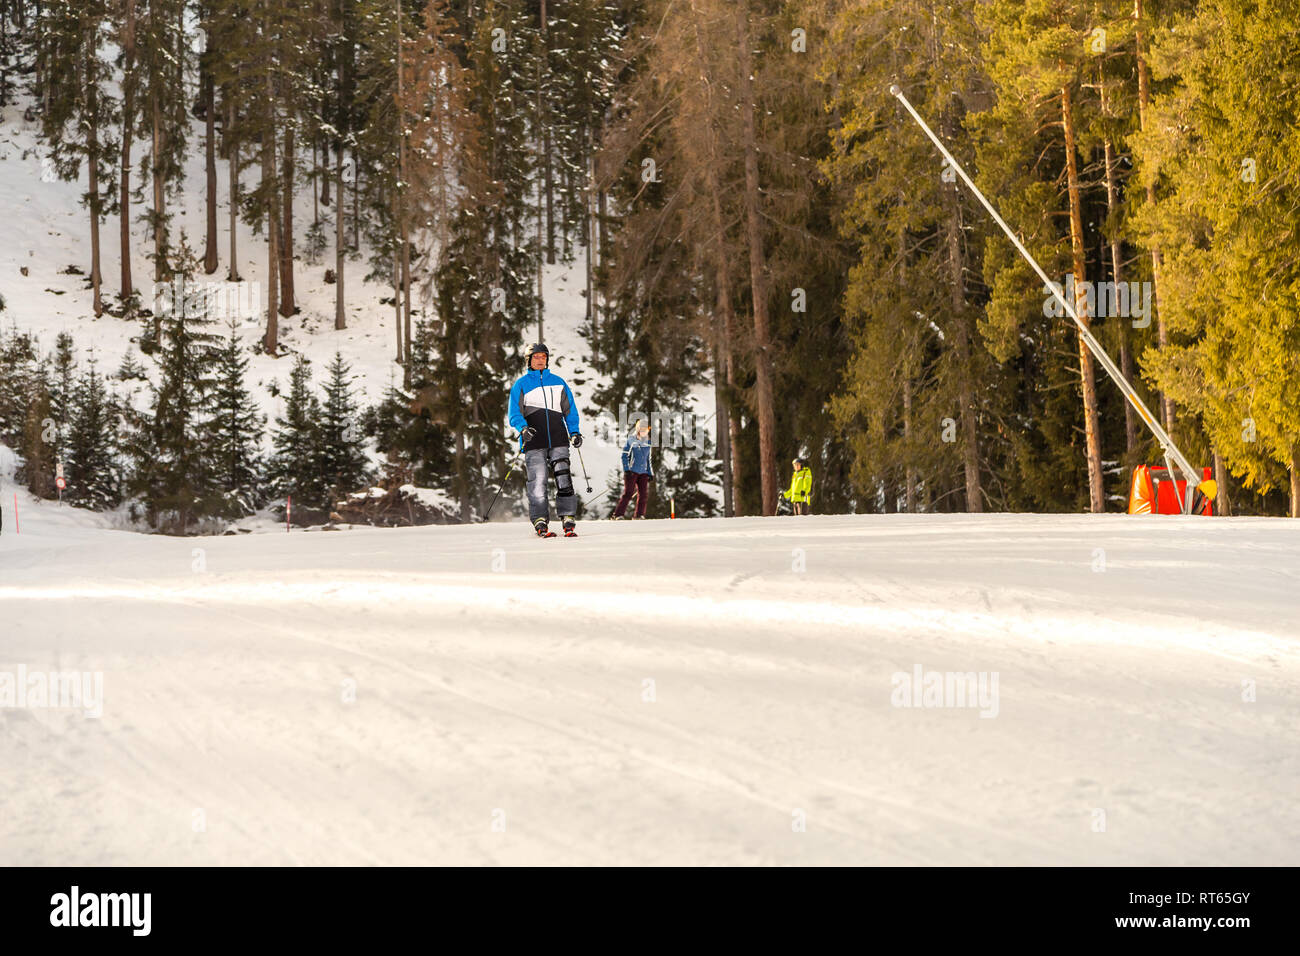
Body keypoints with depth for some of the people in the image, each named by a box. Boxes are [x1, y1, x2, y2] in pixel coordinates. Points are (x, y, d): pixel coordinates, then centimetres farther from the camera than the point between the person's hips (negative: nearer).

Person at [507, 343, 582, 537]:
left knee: (563, 479, -8)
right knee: (537, 481, -8)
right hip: (534, 442, -2)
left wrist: (574, 432, 8)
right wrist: (523, 428, -19)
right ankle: (540, 522, -3)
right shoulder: (521, 384, 8)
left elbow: (570, 410, 21)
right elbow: (515, 414, 1)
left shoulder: (558, 382, 16)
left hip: (558, 440, 2)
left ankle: (568, 520, -7)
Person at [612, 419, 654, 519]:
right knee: (628, 493, -11)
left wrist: (650, 473, 18)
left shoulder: (647, 443, 15)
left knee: (643, 494, -5)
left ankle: (640, 515, 3)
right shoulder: (631, 440, 0)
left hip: (643, 472, 5)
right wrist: (626, 469, -12)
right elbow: (625, 456, -2)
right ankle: (618, 515, -10)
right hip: (632, 471, -5)